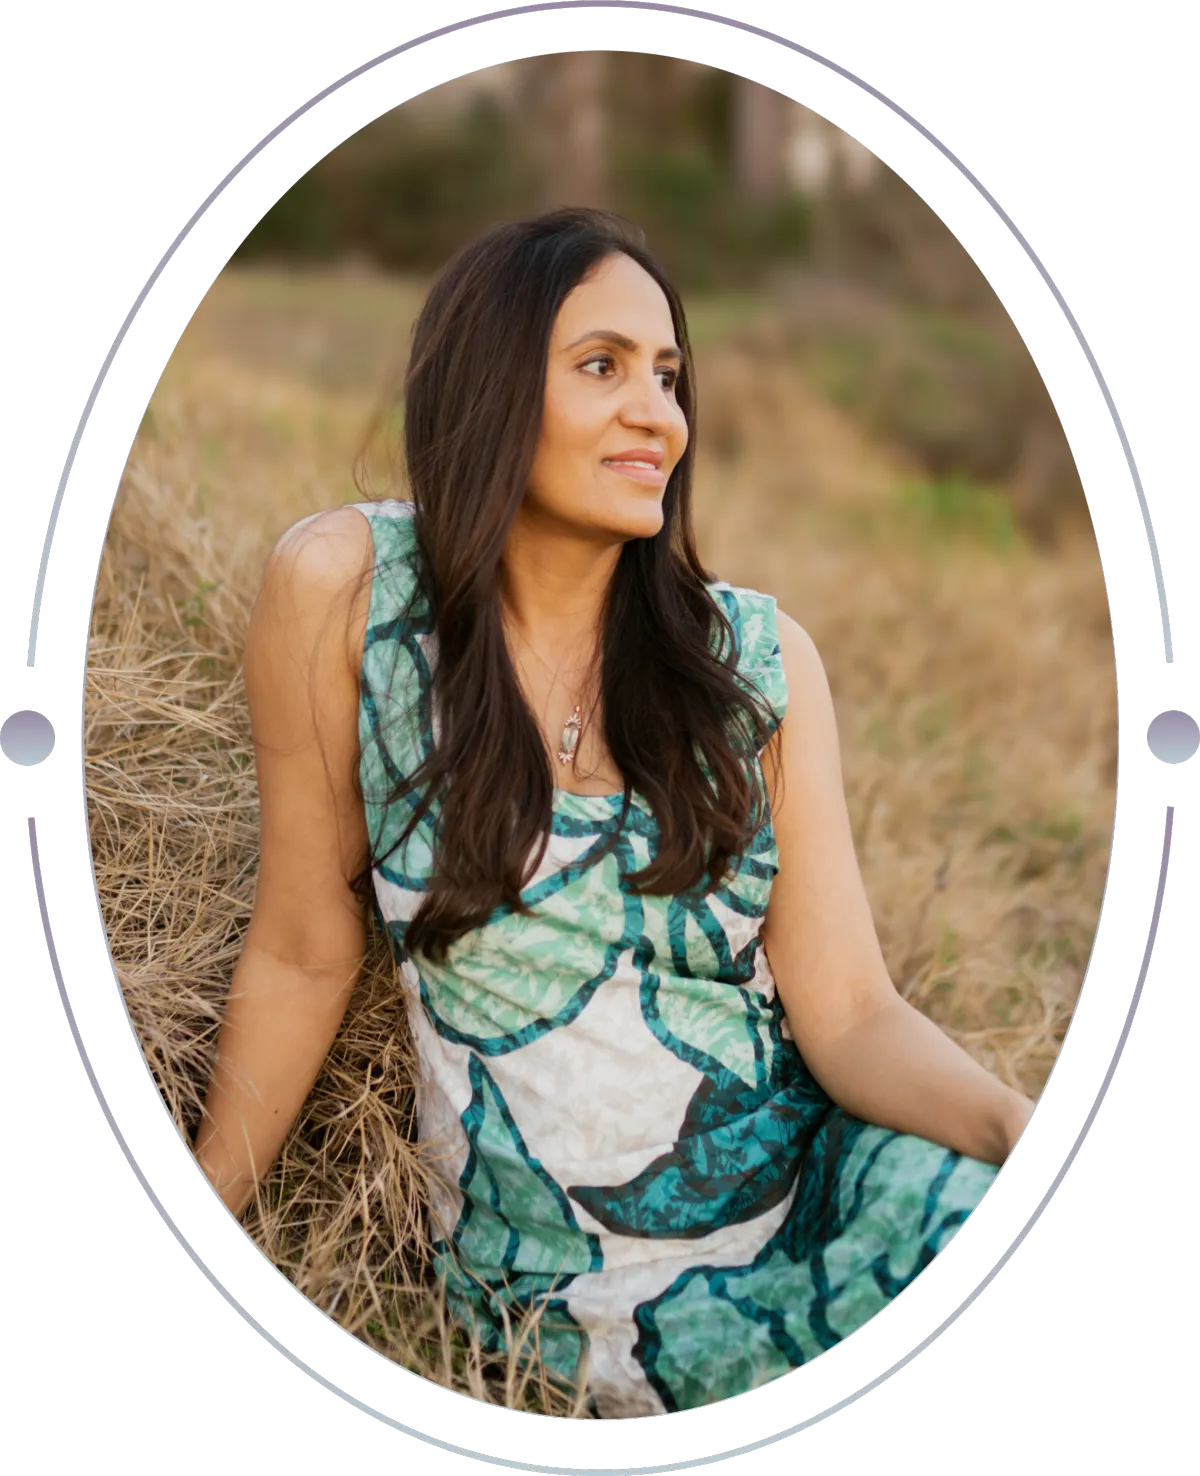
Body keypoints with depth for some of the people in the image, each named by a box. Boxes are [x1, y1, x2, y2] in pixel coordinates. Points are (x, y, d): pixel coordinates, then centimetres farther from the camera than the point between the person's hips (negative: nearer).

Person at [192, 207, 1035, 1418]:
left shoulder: (759, 658, -3)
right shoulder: (343, 587, -9)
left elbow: (850, 1013, -7)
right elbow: (305, 949, -1)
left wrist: (1020, 1122, -27)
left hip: (814, 1180, 3)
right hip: (567, 1275, -2)